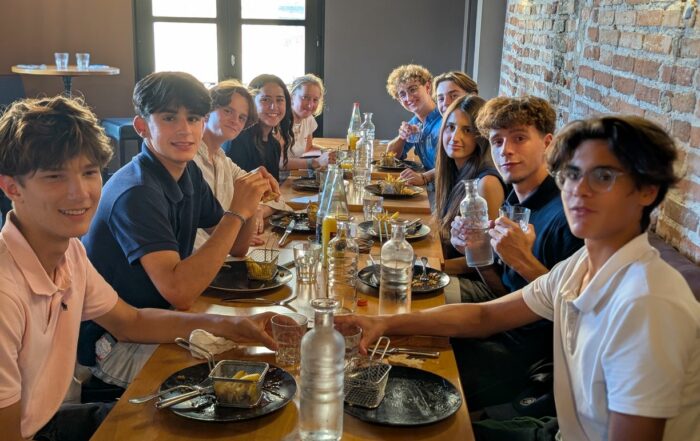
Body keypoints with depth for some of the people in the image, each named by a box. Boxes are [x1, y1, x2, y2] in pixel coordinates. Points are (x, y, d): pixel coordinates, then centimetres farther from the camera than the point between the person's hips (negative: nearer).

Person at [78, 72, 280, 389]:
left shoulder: (188, 173, 1)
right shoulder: (136, 192, -27)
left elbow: (236, 247, 9)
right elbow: (179, 292, -35)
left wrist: (252, 199, -12)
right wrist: (237, 212, -32)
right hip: (111, 344, -8)